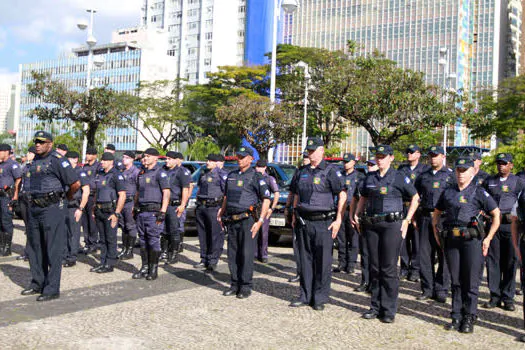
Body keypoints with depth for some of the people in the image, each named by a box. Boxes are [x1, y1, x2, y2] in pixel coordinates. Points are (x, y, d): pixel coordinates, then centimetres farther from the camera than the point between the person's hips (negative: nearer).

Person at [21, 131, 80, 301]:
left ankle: (52, 289, 1)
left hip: (52, 209, -9)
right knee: (35, 247, 15)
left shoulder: (57, 160, -12)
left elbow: (75, 183, -16)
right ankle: (37, 284, 27)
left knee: (53, 249, -4)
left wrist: (68, 196, 1)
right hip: (34, 208, 9)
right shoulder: (35, 161, 14)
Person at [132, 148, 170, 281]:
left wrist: (162, 212, -18)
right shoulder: (141, 173, 17)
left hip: (153, 212, -8)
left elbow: (166, 193, -13)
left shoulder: (160, 173, -7)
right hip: (141, 212, 8)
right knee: (143, 241, 10)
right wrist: (135, 209, 19)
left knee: (153, 241, -4)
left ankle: (153, 270, 4)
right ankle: (144, 268, 18)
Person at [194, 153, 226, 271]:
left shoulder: (221, 175, -5)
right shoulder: (203, 173, 17)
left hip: (213, 208, -7)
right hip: (201, 207, 7)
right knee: (203, 235, 10)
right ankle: (204, 260, 19)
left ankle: (213, 261, 0)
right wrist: (198, 204, 19)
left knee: (215, 235, -4)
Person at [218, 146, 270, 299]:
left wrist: (260, 221, -12)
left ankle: (246, 286, 4)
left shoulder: (255, 176, -3)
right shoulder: (231, 175, 17)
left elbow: (266, 199, -6)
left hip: (247, 219, -6)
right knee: (232, 254, 9)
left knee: (246, 254, -4)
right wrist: (221, 214, 16)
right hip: (231, 220, 6)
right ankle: (235, 284, 18)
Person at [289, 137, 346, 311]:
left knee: (323, 261, -1)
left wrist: (338, 220, -11)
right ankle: (305, 296, 18)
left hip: (323, 222, -5)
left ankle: (320, 298, 8)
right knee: (305, 260, 9)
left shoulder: (330, 171, -3)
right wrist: (294, 216, 15)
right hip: (303, 222, 5)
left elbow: (342, 195, -6)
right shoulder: (302, 172, 14)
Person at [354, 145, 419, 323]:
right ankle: (376, 307, 18)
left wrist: (407, 220, -2)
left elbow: (415, 197, 4)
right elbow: (363, 198, 24)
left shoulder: (398, 177, -1)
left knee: (389, 268, -4)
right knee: (374, 267, 9)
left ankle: (389, 310, 4)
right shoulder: (370, 178, 12)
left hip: (392, 225, -5)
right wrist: (357, 214, 9)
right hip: (371, 226, 5)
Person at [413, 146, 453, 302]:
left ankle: (441, 290, 9)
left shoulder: (451, 175, 2)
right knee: (424, 254, 4)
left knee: (443, 255, 0)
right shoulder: (423, 176, 15)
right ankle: (427, 289, 14)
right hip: (425, 218, 4)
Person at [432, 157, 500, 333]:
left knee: (471, 282, -1)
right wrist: (437, 235, 13)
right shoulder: (447, 192, 14)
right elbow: (436, 214, 24)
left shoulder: (479, 193, 1)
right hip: (451, 240, 4)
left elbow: (497, 215, 3)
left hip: (472, 240, -4)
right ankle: (456, 318, 16)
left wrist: (488, 238, -2)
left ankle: (469, 319, 9)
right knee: (456, 281, 9)